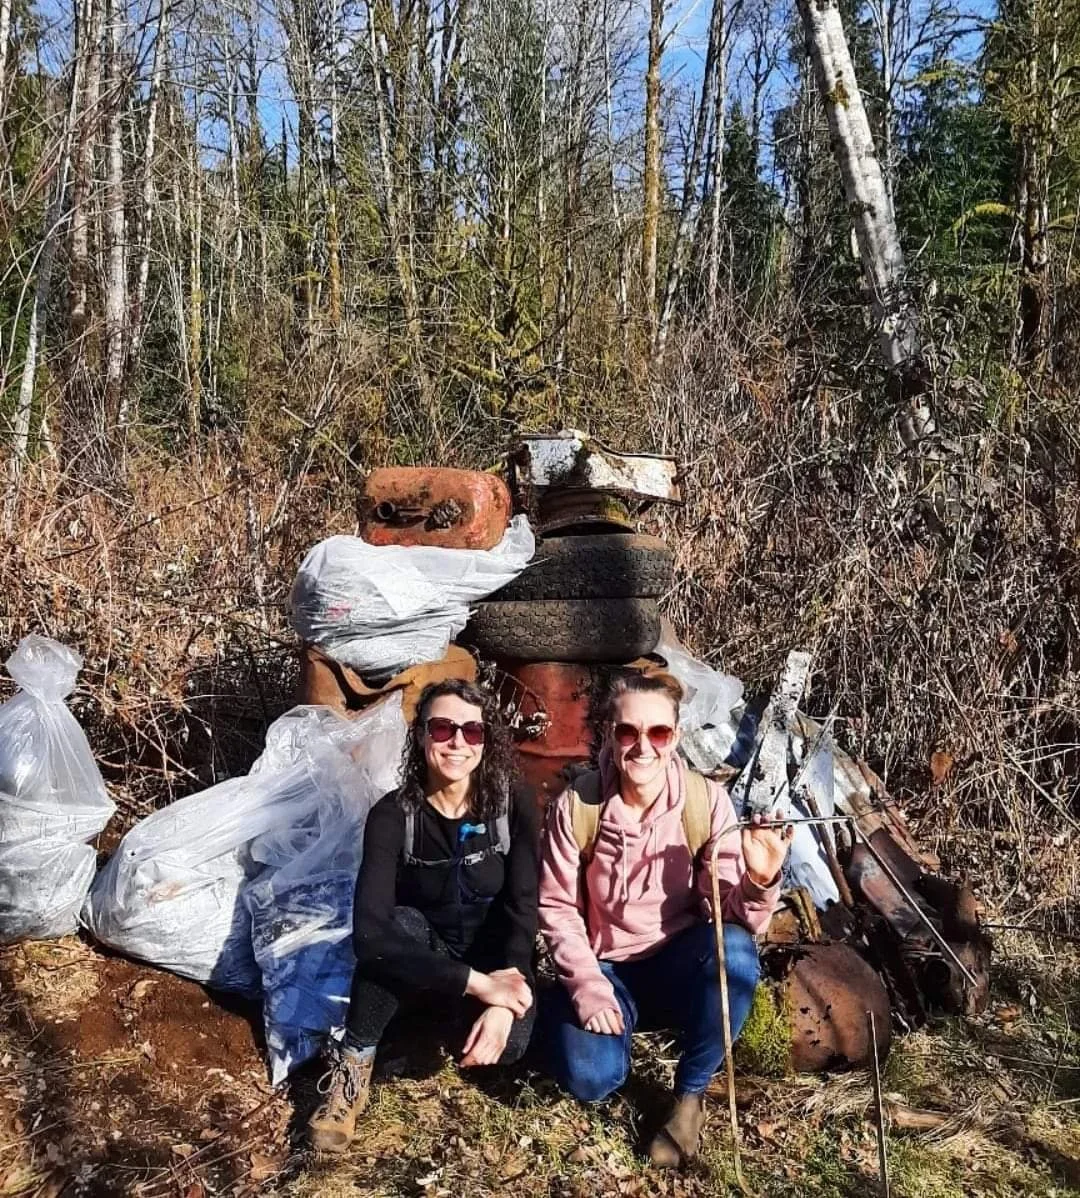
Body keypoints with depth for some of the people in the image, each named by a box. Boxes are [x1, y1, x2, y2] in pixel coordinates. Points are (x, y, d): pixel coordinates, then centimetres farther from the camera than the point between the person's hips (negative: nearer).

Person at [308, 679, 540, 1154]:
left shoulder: (514, 811, -13)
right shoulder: (393, 814, -20)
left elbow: (521, 914, -18)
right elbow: (369, 931, -32)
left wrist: (502, 1002, -35)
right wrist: (476, 983, -37)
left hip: (490, 963, 2)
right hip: (417, 966, -1)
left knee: (508, 1042, -30)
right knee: (401, 924, -35)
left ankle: (446, 1019, 6)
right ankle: (353, 1063, -15)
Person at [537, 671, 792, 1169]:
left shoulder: (707, 801, -16)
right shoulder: (576, 806, -15)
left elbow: (730, 913, -16)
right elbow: (556, 907, -5)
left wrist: (759, 882, -38)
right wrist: (587, 986, -16)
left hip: (678, 963, 1)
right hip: (604, 968, 0)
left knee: (735, 949, -33)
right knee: (589, 1078, -26)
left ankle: (689, 1096, -10)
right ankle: (602, 1014, 11)